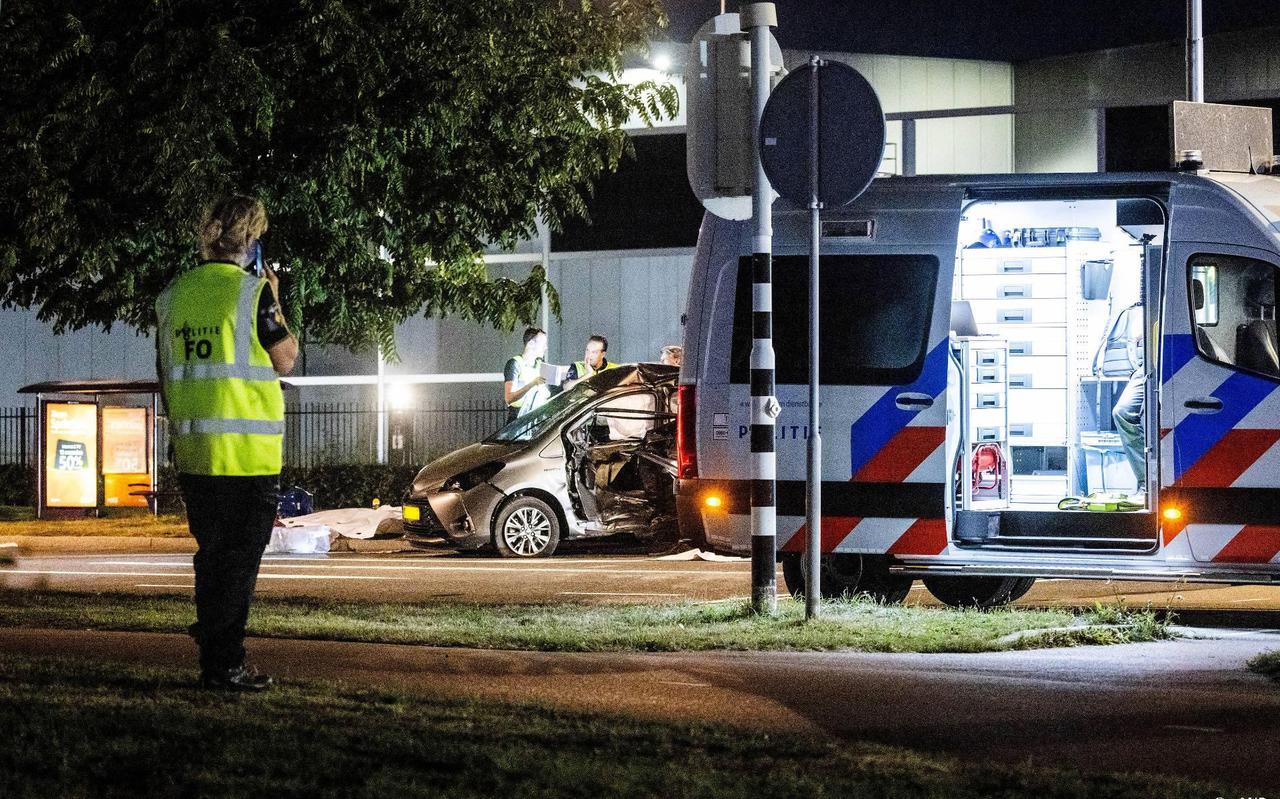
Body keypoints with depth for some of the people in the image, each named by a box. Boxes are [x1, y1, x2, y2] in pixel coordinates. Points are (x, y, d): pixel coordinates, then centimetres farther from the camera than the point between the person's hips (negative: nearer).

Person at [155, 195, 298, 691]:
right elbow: (285, 361, -2)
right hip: (246, 453, -6)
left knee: (212, 554, 15)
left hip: (192, 452, 6)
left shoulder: (173, 295, 9)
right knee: (240, 560, -1)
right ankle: (225, 666, -2)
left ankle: (213, 660, 18)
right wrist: (274, 304, 8)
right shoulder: (252, 291, -10)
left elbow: (166, 374, 15)